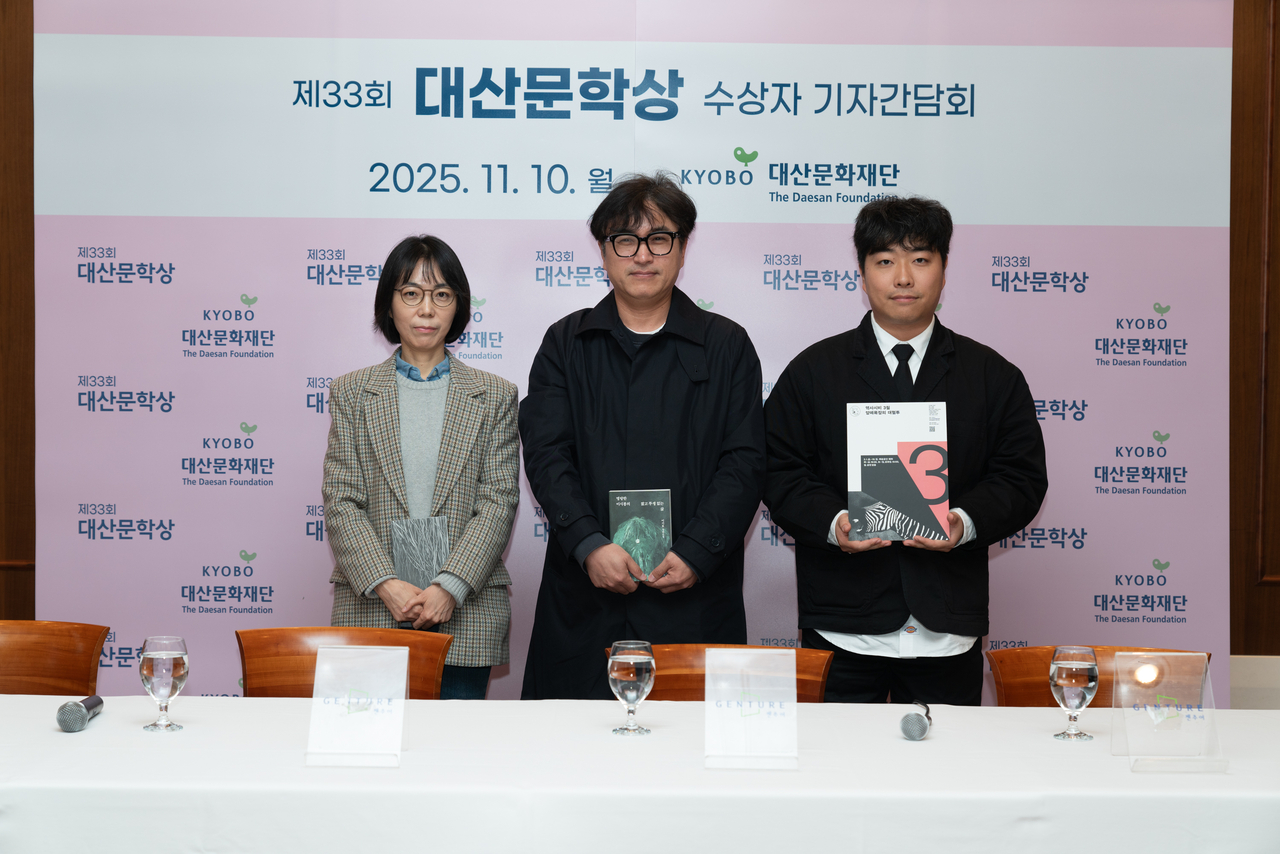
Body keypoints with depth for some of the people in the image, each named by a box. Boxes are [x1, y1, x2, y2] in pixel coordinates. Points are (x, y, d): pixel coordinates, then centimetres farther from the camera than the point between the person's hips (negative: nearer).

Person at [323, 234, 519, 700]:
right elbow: (341, 502, 1)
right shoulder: (352, 392, 9)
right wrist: (387, 585, -12)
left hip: (466, 613, 0)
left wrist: (449, 587, -13)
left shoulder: (494, 395, 8)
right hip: (370, 608, 0)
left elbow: (498, 502, -1)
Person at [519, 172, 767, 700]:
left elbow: (744, 463, 1)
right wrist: (589, 545, -14)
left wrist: (695, 553, -12)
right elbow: (546, 455, 1)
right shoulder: (566, 344, 11)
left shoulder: (727, 346, 8)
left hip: (694, 596, -1)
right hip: (585, 598, 1)